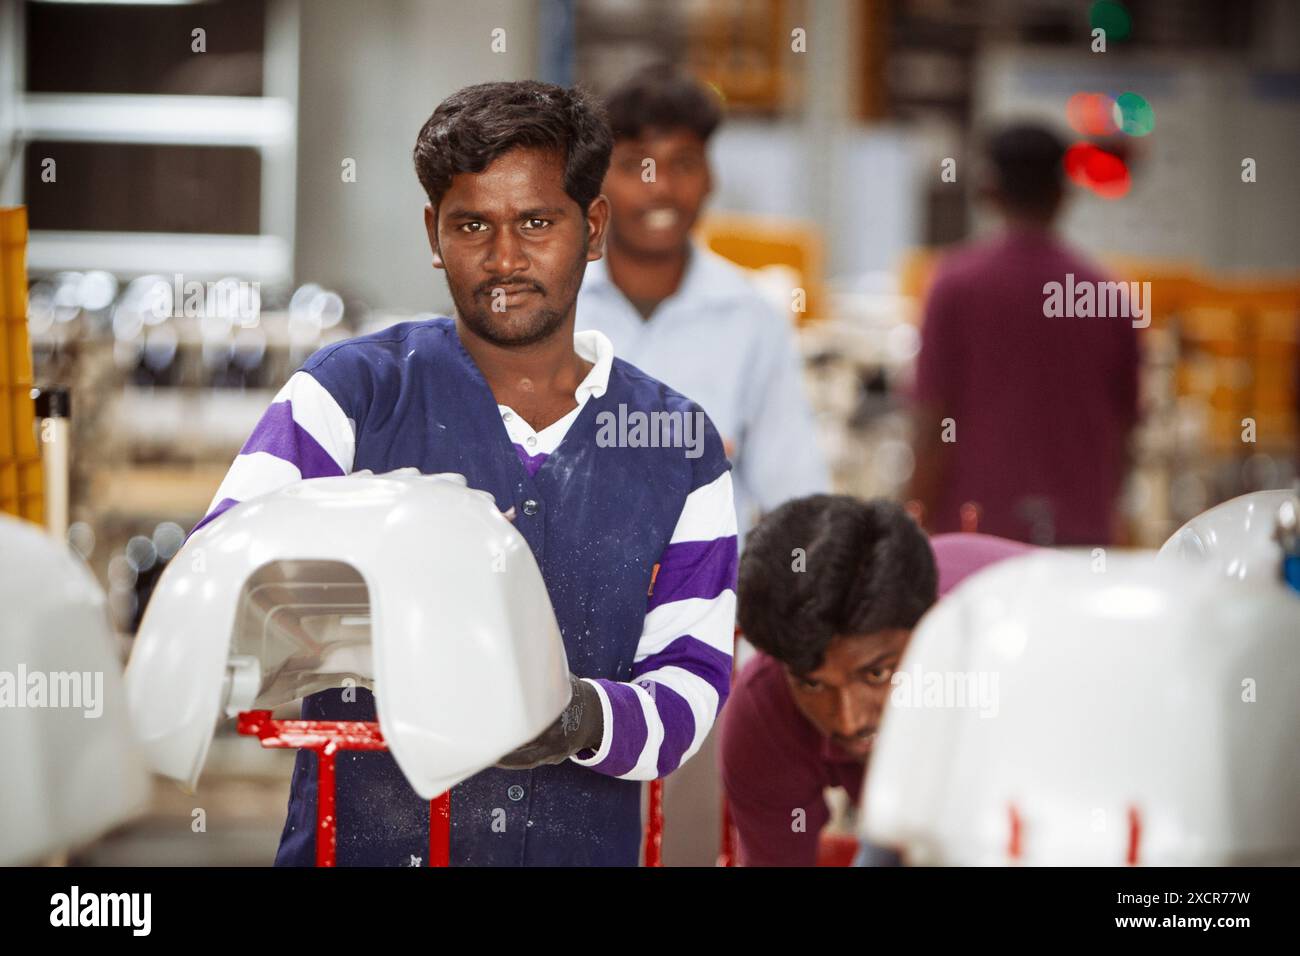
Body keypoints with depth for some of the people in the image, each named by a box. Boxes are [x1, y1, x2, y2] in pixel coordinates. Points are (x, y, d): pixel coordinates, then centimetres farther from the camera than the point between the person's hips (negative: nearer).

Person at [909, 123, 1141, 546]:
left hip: (975, 526, -2)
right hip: (1083, 533, 2)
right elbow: (1121, 428, 11)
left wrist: (922, 531, 2)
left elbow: (933, 422, -4)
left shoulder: (958, 283, -3)